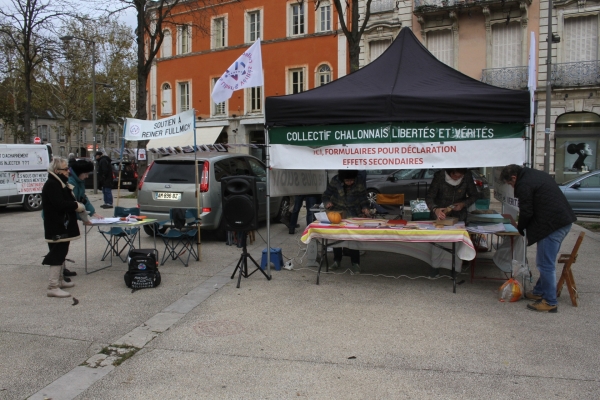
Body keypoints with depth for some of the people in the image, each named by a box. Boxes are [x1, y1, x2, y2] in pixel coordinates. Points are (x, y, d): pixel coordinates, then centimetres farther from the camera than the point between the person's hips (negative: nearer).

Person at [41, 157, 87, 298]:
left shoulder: (61, 183, 16)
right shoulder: (51, 185, -17)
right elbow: (59, 204, -28)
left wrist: (76, 205, 0)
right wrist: (77, 205, -16)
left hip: (63, 225, 11)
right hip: (56, 227, -11)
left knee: (61, 254, 18)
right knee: (57, 254, -10)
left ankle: (60, 280, 29)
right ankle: (53, 287, -8)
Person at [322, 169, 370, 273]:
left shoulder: (359, 186, -2)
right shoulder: (335, 182, -3)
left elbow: (364, 201, 4)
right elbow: (326, 196, 3)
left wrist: (365, 208, -17)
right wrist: (327, 203, -18)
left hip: (353, 215, -1)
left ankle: (355, 263, -4)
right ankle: (337, 260, 11)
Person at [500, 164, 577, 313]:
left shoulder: (523, 185, -12)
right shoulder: (538, 175, 18)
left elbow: (526, 212, -12)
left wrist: (520, 229, 7)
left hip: (552, 225, -11)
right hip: (564, 221, 11)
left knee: (546, 264, -3)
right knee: (546, 262, 20)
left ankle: (550, 302, 3)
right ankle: (540, 292, 31)